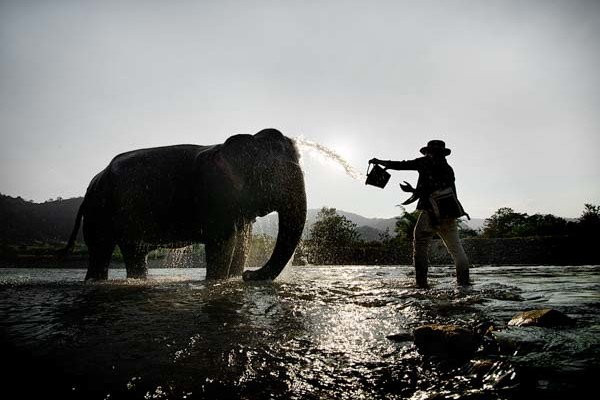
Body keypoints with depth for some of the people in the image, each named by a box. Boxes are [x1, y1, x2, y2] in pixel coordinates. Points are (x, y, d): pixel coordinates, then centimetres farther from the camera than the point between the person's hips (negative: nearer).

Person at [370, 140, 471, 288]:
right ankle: (464, 280, 10)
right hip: (449, 213, 5)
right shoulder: (449, 169, 23)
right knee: (456, 248, 14)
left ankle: (421, 281, -8)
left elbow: (403, 165, 4)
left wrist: (382, 162, 15)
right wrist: (415, 191, 33)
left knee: (420, 246, 0)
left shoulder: (425, 162, 7)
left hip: (431, 212, -5)